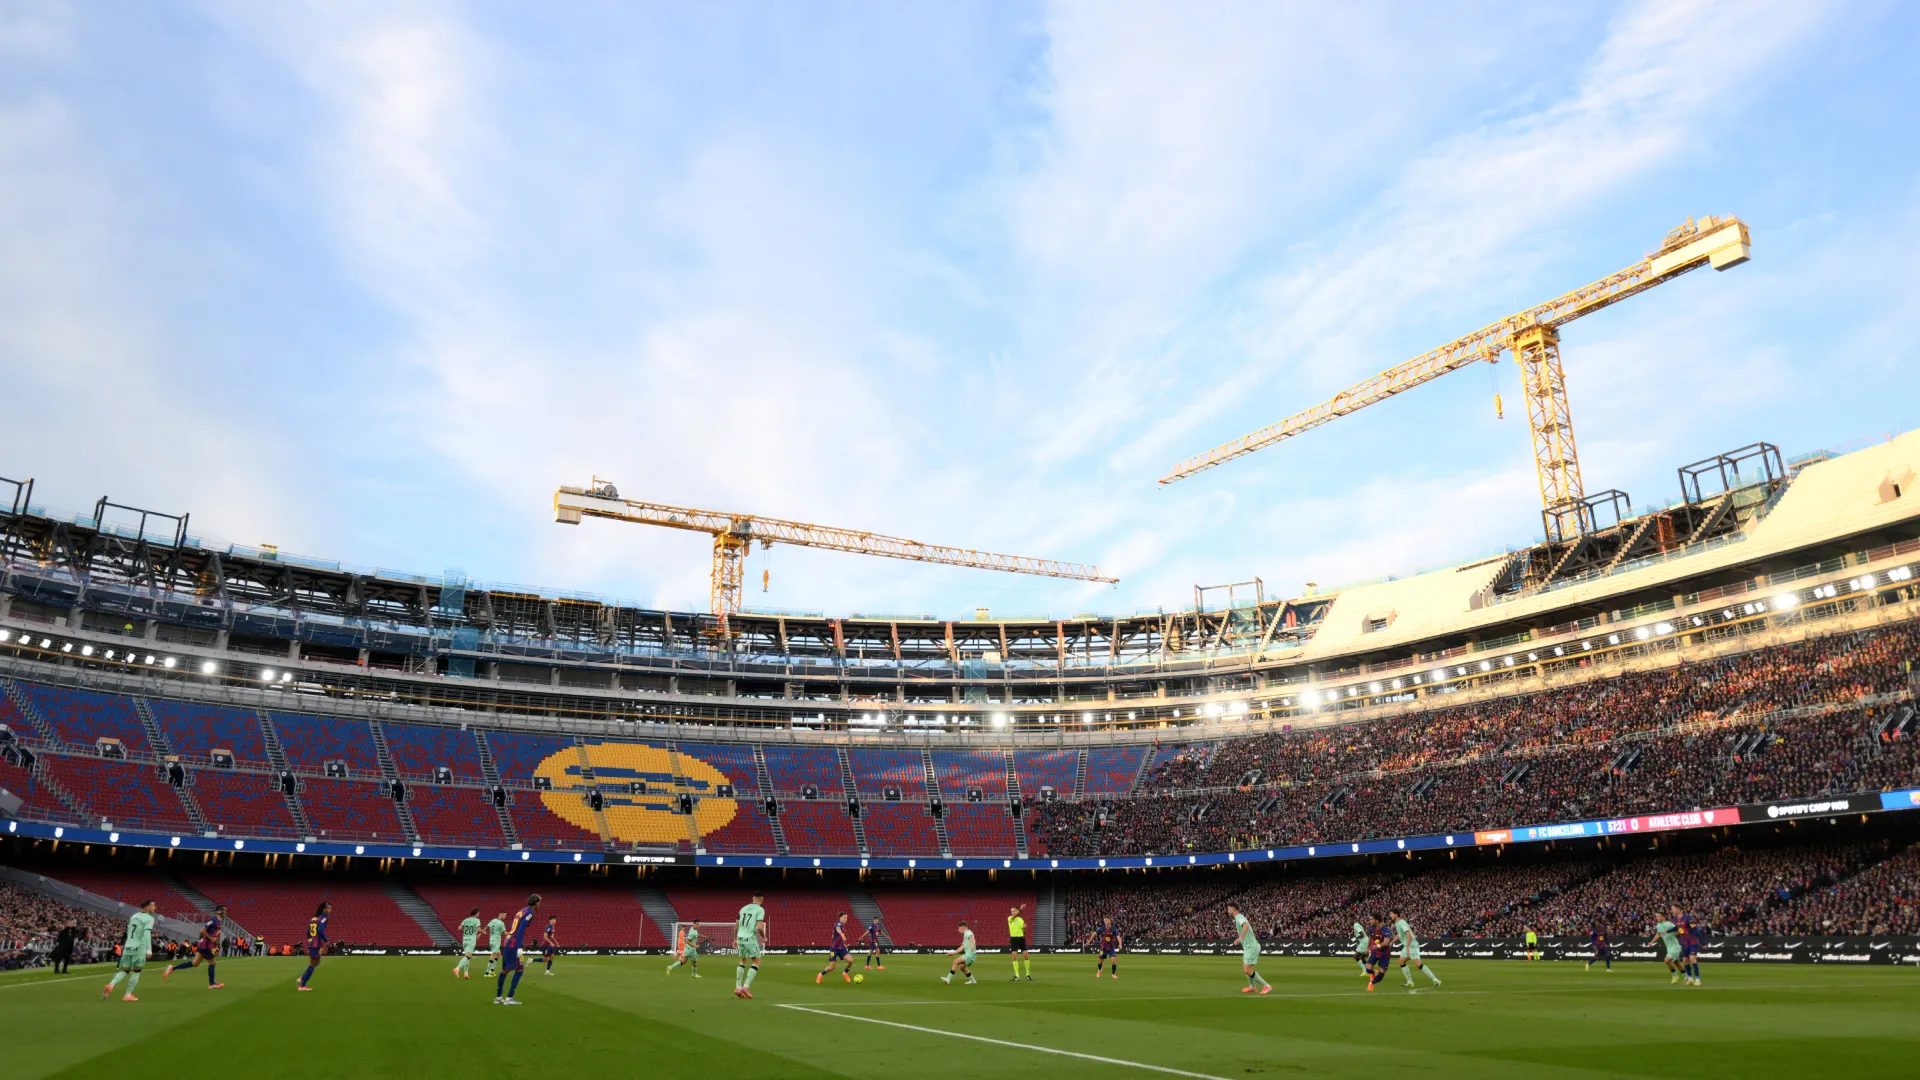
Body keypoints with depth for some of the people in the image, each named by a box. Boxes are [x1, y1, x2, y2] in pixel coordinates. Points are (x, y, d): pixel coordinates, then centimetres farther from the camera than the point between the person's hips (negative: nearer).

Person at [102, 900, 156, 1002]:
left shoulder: (133, 916, 15)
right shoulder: (149, 918, -7)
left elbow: (128, 931, 24)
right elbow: (147, 933, -19)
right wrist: (149, 950, -23)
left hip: (128, 947, 6)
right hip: (139, 948, -6)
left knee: (125, 971, 12)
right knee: (136, 971, 8)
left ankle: (111, 985, -15)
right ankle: (127, 995, 9)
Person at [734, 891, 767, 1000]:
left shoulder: (743, 908, 13)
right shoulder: (760, 910, -6)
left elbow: (736, 925, 16)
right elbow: (759, 927, -17)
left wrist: (735, 939, 26)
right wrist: (764, 937, 1)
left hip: (740, 938, 6)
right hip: (751, 939, -6)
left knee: (743, 961, 22)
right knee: (756, 962, 5)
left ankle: (738, 987, 21)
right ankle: (746, 987, -5)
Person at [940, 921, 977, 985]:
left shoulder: (968, 932, -5)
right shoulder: (965, 935, 24)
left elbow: (972, 938, -29)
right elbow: (961, 948, 26)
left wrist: (972, 946, -48)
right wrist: (953, 953, 23)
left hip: (970, 955, -10)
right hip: (968, 954, 10)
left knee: (955, 961, -16)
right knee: (961, 967, 20)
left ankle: (948, 979, -17)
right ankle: (972, 981, 29)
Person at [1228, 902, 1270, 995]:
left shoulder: (1239, 917, -15)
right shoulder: (1239, 917, 15)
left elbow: (1246, 926, -36)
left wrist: (1240, 937, -48)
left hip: (1251, 947, -10)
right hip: (1249, 947, 10)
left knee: (1247, 970, -12)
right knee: (1245, 967, 21)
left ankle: (1267, 986, -6)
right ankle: (1253, 987, 32)